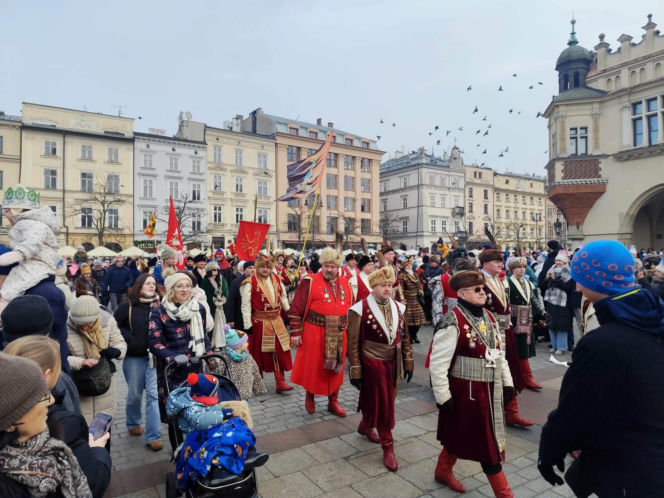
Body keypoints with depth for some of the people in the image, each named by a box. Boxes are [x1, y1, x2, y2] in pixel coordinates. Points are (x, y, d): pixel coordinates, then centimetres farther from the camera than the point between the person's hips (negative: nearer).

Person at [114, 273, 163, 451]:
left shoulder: (159, 305, -3)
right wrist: (129, 339, -8)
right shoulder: (127, 306, -4)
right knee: (135, 393, 15)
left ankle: (153, 436, 5)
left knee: (153, 394, -3)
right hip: (134, 357, 0)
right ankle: (133, 423, 43)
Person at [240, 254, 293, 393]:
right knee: (259, 352, 9)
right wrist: (247, 325, -14)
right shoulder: (250, 283, -10)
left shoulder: (277, 279, 6)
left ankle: (280, 382, 8)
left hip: (276, 321, 4)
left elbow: (283, 297, 17)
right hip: (259, 322, -4)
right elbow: (246, 306, -11)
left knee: (280, 350, 0)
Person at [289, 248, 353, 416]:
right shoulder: (310, 282, -9)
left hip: (338, 336, 4)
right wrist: (295, 333, -11)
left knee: (336, 369, 13)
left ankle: (333, 402, 31)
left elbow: (351, 311, 16)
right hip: (314, 335, -4)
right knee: (313, 367, 9)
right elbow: (296, 309, -9)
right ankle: (310, 396, 35)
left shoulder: (345, 284, 7)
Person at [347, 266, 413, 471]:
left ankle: (365, 426, 45)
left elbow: (405, 337, 11)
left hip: (392, 363, 6)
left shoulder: (398, 308, 2)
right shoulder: (360, 309, -14)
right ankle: (388, 447, 21)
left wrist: (408, 362, 11)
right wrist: (355, 371, -9)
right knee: (383, 404, 3)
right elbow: (353, 343, -10)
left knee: (382, 401, 18)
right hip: (372, 363, -5)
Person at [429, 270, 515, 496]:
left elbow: (499, 352, 16)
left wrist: (507, 382, 13)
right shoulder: (453, 322, -21)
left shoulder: (488, 317, 5)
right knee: (486, 443, 4)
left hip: (490, 388, 8)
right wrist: (443, 397, -17)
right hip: (466, 390, -8)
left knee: (460, 434, 22)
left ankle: (443, 471, 43)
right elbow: (438, 363, -19)